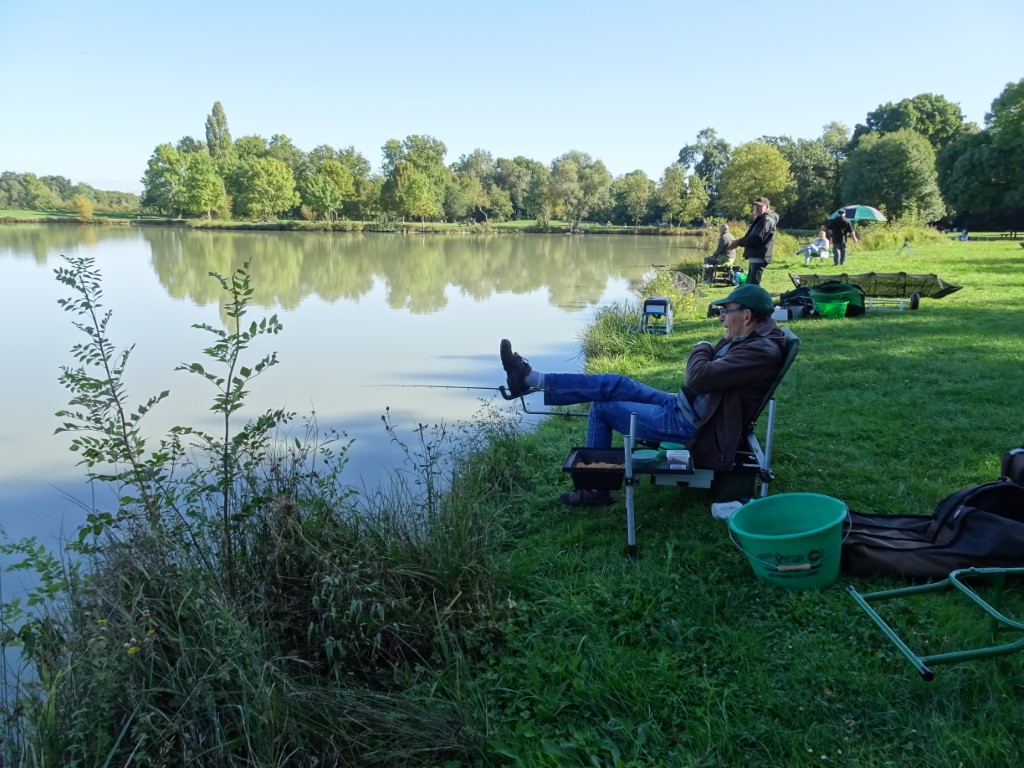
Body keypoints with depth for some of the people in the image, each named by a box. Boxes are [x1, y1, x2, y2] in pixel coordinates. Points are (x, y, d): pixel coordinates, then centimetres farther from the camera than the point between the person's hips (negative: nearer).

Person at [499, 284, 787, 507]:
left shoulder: (763, 352, -23)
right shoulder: (747, 339, 8)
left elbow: (698, 377, -27)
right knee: (612, 384, 0)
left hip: (689, 425, -9)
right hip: (682, 405, 9)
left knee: (602, 407, -4)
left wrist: (702, 348, -10)